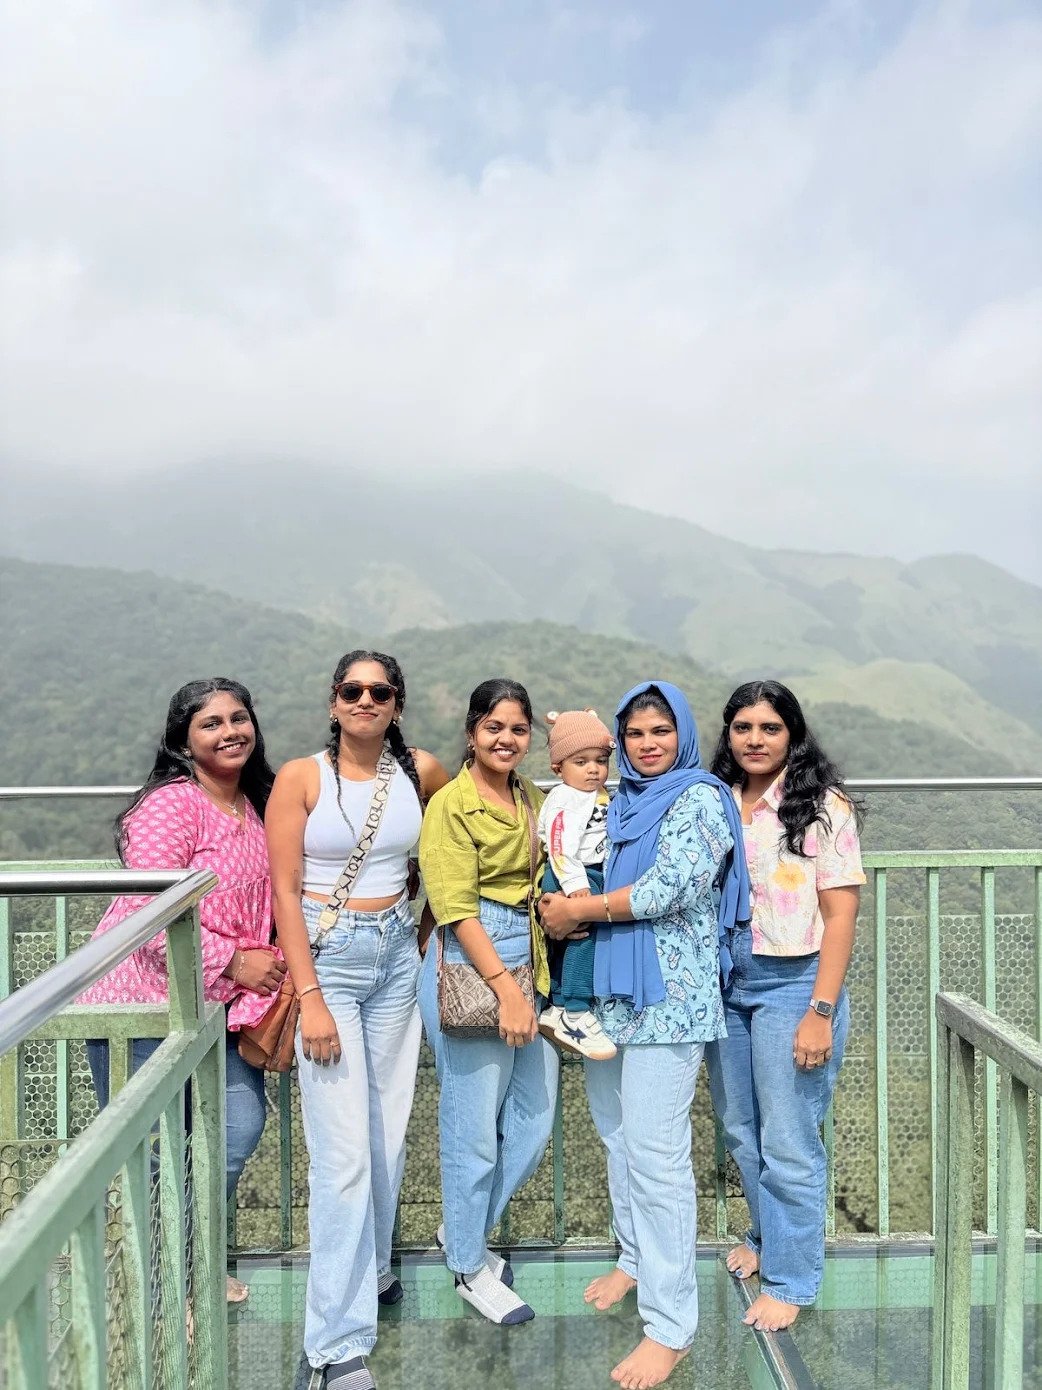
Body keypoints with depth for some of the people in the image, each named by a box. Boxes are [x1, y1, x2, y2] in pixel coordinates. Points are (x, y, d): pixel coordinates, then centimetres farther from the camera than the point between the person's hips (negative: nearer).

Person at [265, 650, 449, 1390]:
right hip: (327, 958, -4)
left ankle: (372, 1267, 39)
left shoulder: (422, 772, 0)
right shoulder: (301, 776, -9)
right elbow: (284, 891, -10)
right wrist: (310, 998, -14)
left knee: (389, 1132, 13)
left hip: (398, 956, 4)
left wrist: (420, 914, 10)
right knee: (344, 1149, -5)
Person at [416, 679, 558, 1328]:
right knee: (474, 1123, 3)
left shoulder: (533, 799, 11)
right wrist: (505, 987, -21)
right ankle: (472, 1268, 27)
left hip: (527, 962, 8)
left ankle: (464, 1232, 36)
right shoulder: (452, 803, -11)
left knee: (535, 1120, 13)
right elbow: (457, 908, -16)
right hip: (469, 966, -7)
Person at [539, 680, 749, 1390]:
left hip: (667, 996, -7)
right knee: (618, 1133, 18)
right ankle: (638, 1258, 38)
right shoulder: (623, 802, 14)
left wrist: (580, 909, -10)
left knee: (656, 1152, -6)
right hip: (614, 990, 8)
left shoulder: (698, 799, -9)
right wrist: (570, 912, -4)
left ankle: (671, 1324, 5)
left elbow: (666, 890, -18)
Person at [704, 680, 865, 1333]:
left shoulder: (822, 805, -9)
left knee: (788, 1142, 4)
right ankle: (767, 1236, 42)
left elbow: (841, 914, -11)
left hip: (792, 985, -5)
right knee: (741, 1130, 19)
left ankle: (789, 1278, 23)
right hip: (725, 984, 5)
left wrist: (821, 1012, -16)